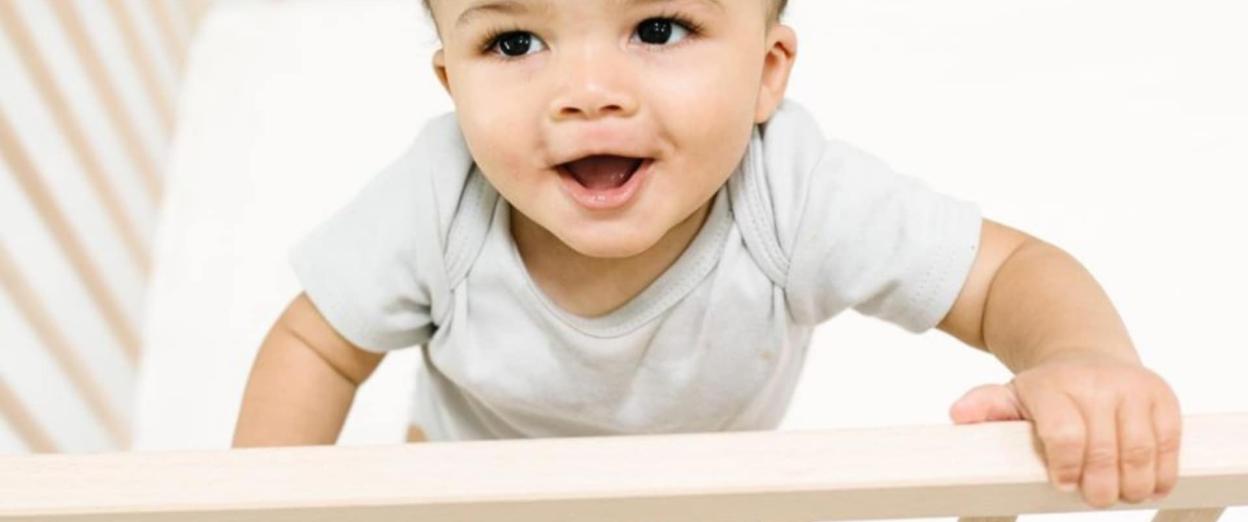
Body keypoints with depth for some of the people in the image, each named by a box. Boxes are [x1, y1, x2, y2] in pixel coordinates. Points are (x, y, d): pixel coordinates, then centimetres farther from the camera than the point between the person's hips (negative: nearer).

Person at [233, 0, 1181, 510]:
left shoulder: (800, 197, -41)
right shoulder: (440, 201, -38)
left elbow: (1010, 272, -31)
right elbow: (317, 346, -20)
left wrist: (1087, 360, -53)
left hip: (708, 483, 0)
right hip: (478, 472, 1)